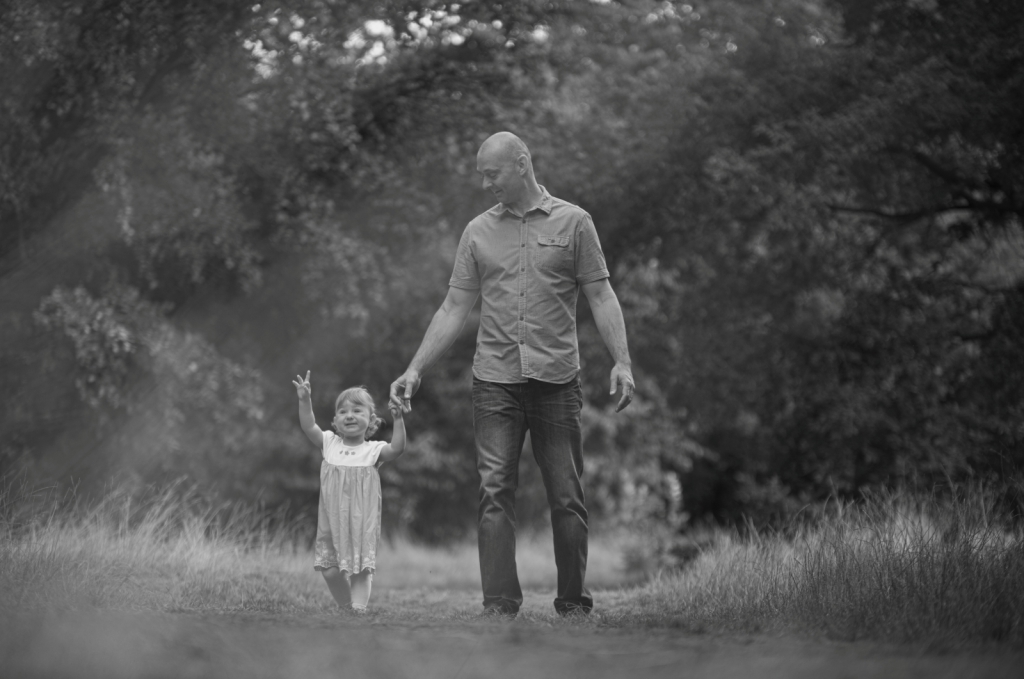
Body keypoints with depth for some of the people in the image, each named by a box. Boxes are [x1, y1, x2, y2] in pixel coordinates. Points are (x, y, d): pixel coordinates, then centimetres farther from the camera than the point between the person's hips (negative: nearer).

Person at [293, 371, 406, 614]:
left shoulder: (373, 450, -2)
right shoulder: (330, 444, 5)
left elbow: (397, 449, -18)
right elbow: (309, 426, -3)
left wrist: (398, 419, -28)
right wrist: (305, 400, -15)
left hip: (362, 522, -2)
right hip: (333, 521, 2)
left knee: (361, 569, -6)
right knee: (330, 570, 1)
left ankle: (359, 607, -6)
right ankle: (345, 606, 18)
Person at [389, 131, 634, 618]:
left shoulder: (572, 222, 5)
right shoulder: (478, 231, 11)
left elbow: (600, 296, 2)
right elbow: (454, 309, 12)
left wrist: (622, 361, -10)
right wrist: (415, 370, 6)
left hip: (556, 378, -1)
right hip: (495, 381, 2)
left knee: (567, 498, 2)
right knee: (495, 492, -7)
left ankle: (573, 604, 13)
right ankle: (499, 608, -8)